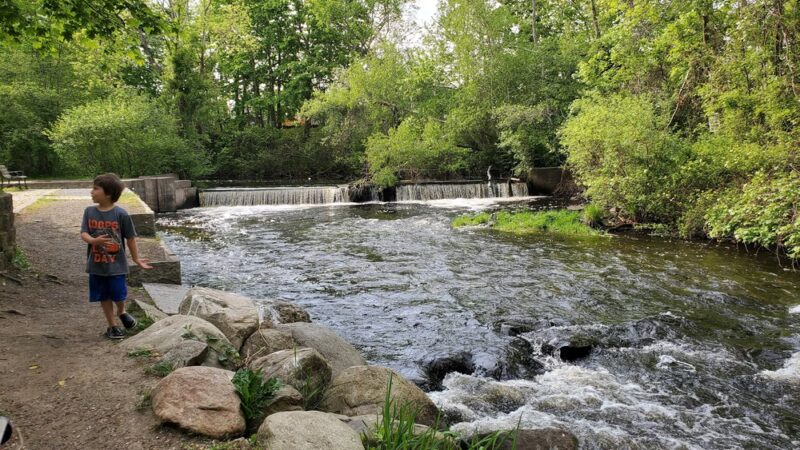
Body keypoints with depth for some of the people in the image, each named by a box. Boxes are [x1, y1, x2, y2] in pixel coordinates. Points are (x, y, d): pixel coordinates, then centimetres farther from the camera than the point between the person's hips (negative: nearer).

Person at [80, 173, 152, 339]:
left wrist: (136, 259, 2)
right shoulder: (89, 212, -2)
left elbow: (130, 238, -4)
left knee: (119, 295, 3)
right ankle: (112, 326, 27)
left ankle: (121, 312, 37)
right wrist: (94, 241, -29)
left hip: (116, 264, -3)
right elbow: (83, 233, -6)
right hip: (96, 264, 3)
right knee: (104, 296, 12)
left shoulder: (121, 214, -12)